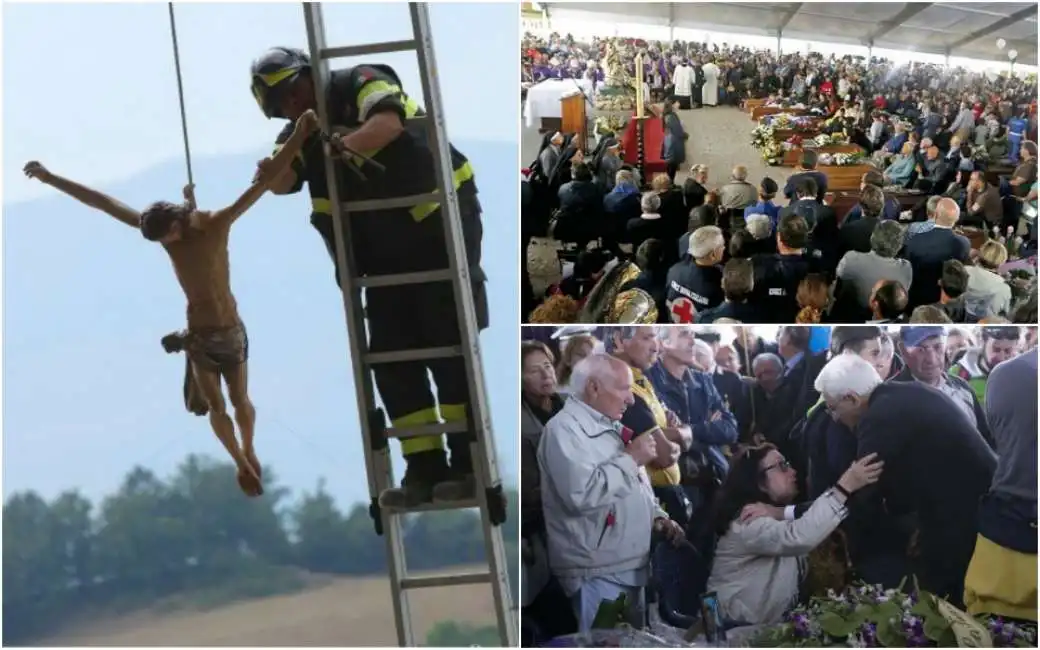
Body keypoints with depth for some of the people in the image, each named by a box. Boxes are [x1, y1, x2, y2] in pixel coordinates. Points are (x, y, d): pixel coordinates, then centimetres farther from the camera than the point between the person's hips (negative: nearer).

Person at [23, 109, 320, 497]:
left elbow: (264, 181, -26)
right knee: (216, 407, 5)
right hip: (199, 336, 1)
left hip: (232, 332, -1)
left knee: (240, 401, 11)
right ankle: (241, 464, 27)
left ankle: (250, 452, 39)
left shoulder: (218, 223, -19)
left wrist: (298, 136, -35)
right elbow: (102, 202, -8)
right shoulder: (160, 227, -11)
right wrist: (51, 179, -5)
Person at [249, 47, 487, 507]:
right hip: (387, 253, 8)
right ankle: (425, 469, 7)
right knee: (392, 358, 3)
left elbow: (388, 123, -30)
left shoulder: (361, 84, -9)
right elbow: (282, 182, -8)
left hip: (439, 228, -7)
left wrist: (337, 147, -37)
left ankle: (470, 465, -2)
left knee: (449, 347, -6)